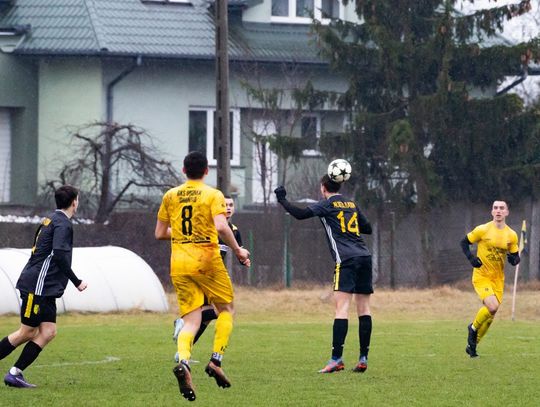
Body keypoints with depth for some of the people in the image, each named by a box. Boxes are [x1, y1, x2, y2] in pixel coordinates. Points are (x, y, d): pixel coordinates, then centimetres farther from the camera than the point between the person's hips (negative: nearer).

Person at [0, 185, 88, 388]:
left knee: (48, 332, 3)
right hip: (37, 286, -9)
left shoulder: (51, 220, 18)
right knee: (27, 332, -4)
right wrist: (76, 282, -14)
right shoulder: (62, 223, -12)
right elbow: (59, 255, -21)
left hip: (45, 289, 9)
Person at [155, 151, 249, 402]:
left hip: (178, 263, 4)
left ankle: (183, 361, -25)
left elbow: (160, 233, 13)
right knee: (226, 309, 16)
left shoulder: (170, 196, 9)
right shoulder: (213, 195, -4)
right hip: (206, 260, -4)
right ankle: (216, 360, 0)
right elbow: (221, 227, -19)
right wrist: (238, 251, -6)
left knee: (191, 320, 3)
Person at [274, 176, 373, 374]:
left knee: (341, 307, -12)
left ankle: (336, 359, -20)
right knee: (363, 308, 7)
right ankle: (363, 359, 7)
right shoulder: (352, 205, 21)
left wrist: (282, 200, 5)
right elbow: (368, 228, 29)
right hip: (365, 257, 6)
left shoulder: (327, 204, 2)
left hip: (346, 260, -6)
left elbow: (301, 214, -9)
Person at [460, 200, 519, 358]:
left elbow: (516, 257, 10)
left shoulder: (511, 235, 1)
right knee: (492, 307, -25)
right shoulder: (483, 230, -9)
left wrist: (514, 259, -15)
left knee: (490, 315, 6)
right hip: (481, 276, -4)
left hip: (498, 279, 4)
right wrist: (471, 258, -14)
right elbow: (464, 242, 2)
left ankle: (472, 345, 24)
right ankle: (473, 328, 4)